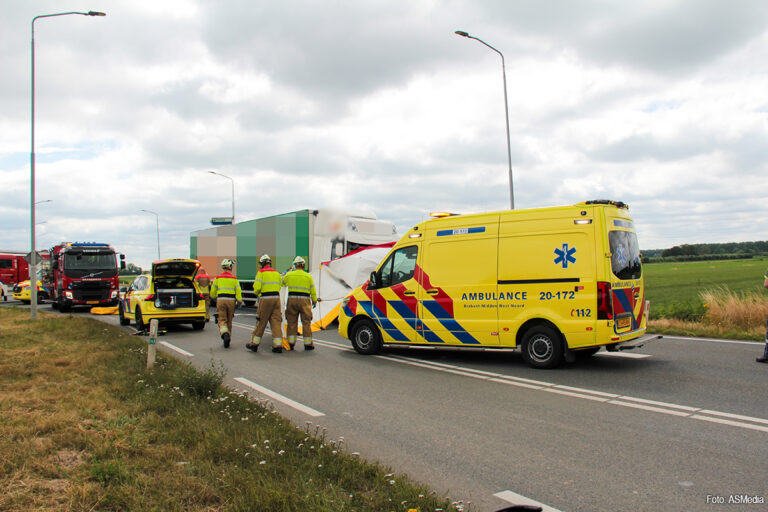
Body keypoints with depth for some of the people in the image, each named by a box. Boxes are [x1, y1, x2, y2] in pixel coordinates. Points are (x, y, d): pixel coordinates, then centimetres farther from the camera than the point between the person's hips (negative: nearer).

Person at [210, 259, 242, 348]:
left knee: (222, 320, -3)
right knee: (229, 321, 13)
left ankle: (225, 334, -28)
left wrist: (215, 298, 31)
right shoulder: (234, 279, 5)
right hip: (231, 300, 1)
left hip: (221, 300, -1)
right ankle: (228, 337, 18)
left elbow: (212, 293, 12)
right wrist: (239, 301, 1)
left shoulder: (217, 278, 7)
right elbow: (238, 291, -5)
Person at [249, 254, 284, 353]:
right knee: (276, 321, 4)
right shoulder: (276, 272, 12)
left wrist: (256, 293, 11)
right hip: (276, 297, 4)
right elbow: (278, 287, 11)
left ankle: (254, 344, 17)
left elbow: (257, 286, -9)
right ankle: (278, 346, 0)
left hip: (265, 299, -4)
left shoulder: (261, 272, -4)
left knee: (261, 322, 6)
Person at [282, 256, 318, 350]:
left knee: (292, 322, 9)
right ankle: (308, 344, 7)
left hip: (292, 300, 1)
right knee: (306, 322, 5)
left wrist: (283, 276, 36)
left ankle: (291, 343, 10)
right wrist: (314, 301, 18)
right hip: (304, 300, -1)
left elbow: (282, 283, 16)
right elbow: (313, 291, 4)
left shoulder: (289, 275, 2)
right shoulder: (308, 276, 1)